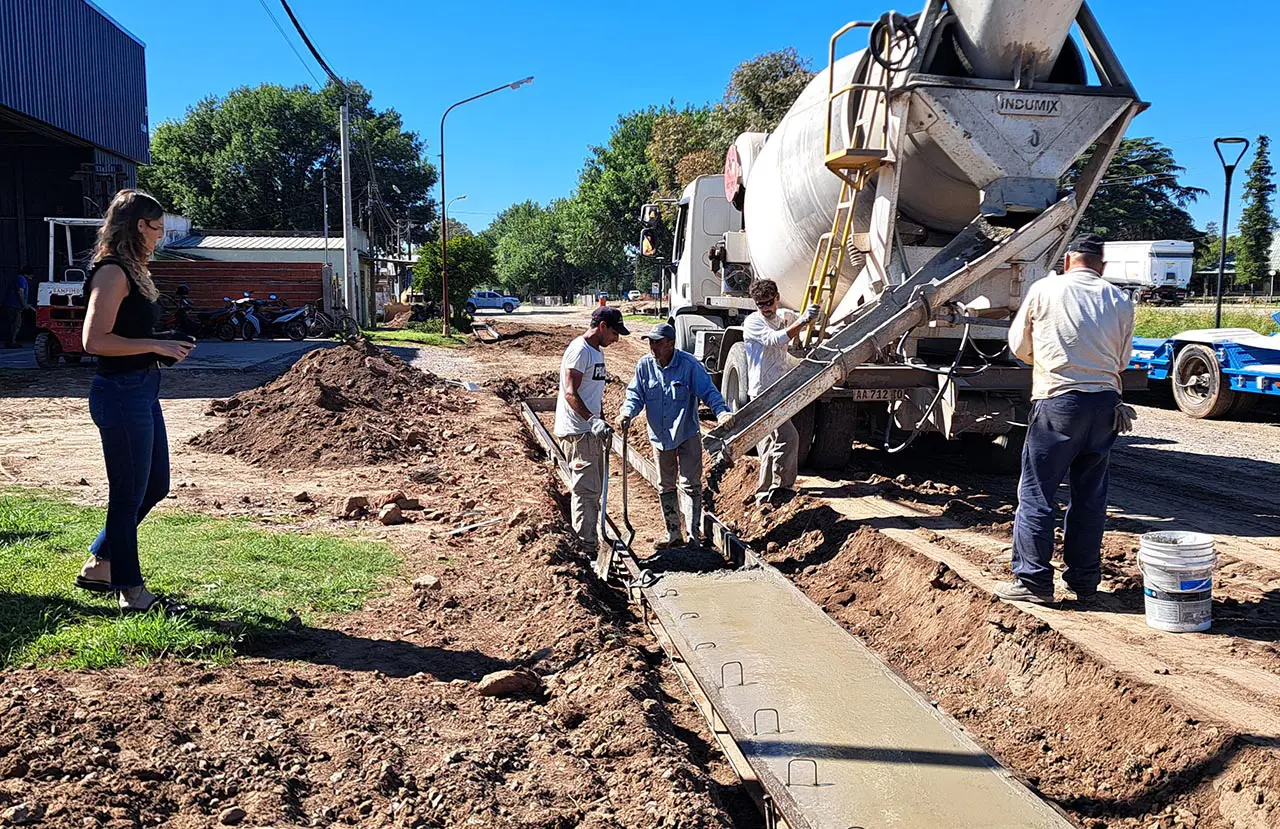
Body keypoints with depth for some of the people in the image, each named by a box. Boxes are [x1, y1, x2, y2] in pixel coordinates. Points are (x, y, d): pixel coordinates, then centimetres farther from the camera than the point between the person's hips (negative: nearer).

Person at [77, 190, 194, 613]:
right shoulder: (113, 272, -15)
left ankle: (98, 566, 33)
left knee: (154, 486, 18)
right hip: (122, 393, -10)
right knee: (129, 495, 1)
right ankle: (131, 591, 14)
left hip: (142, 391, 10)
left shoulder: (129, 270, 16)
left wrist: (164, 349, 10)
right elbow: (95, 340, -22)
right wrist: (157, 346, -18)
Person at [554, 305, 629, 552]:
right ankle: (586, 548, -5)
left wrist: (599, 420, 24)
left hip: (591, 432, 10)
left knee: (593, 489, 16)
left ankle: (591, 540, 26)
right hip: (577, 431, -10)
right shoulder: (579, 350, -14)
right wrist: (592, 420, -31)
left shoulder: (597, 351, 17)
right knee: (586, 490, -9)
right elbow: (570, 392, -23)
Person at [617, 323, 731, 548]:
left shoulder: (689, 365, -15)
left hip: (688, 435, -4)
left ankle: (694, 535, 6)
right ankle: (673, 534, 26)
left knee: (691, 485, -1)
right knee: (665, 487, 13)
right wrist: (626, 413, -21)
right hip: (659, 436, 4)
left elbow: (708, 391, -16)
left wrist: (722, 412, -33)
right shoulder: (644, 365, -5)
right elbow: (635, 394, -1)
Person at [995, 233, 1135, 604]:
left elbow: (1019, 346, 8)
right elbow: (1122, 360, 14)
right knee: (1091, 496, 12)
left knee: (1037, 493, 2)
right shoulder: (1120, 301, 8)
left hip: (1058, 402, -4)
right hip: (1106, 403, 4)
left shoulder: (1044, 290, -1)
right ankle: (1084, 581, 19)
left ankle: (1032, 580, 3)